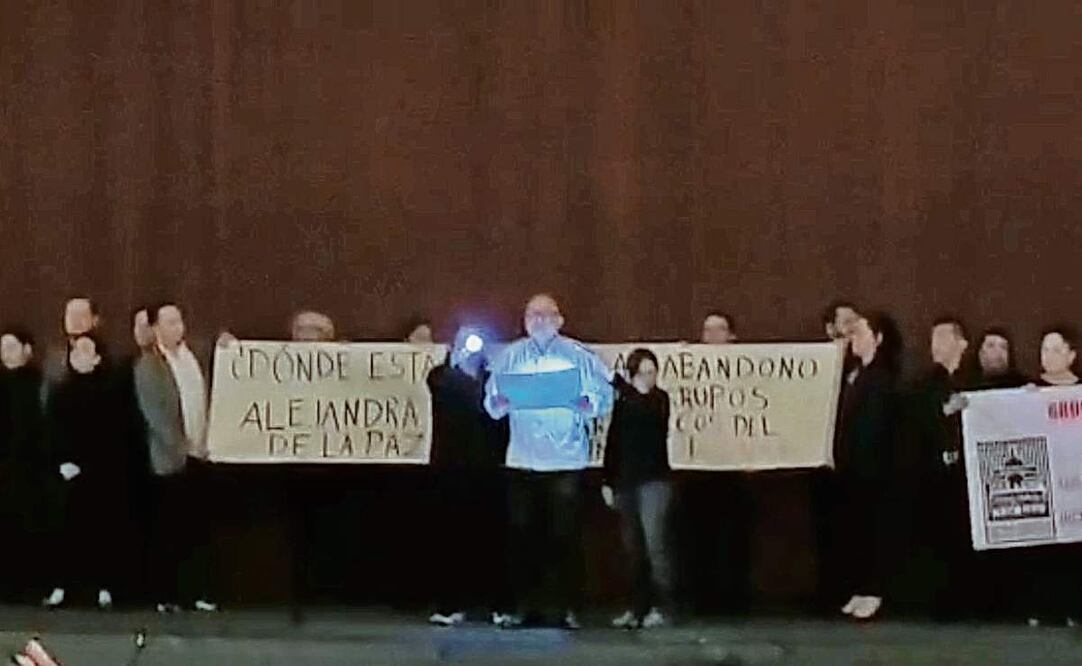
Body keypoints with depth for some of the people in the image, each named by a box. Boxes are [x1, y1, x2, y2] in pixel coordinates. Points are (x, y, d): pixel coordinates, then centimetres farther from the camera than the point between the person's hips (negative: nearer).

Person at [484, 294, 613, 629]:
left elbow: (604, 397, 0)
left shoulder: (578, 355, 3)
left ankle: (567, 607, 4)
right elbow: (491, 402, 8)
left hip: (566, 460, -2)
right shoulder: (510, 356, 10)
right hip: (522, 460, 2)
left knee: (565, 535, -2)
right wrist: (500, 403, -14)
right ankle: (523, 605, 9)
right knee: (522, 534, 1)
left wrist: (584, 404, -20)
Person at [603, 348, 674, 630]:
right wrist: (608, 482, 8)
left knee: (654, 543, -12)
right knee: (632, 549, 7)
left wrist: (617, 382, -25)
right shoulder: (622, 403, 11)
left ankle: (661, 608, -9)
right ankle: (638, 609, 12)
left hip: (654, 480, -5)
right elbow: (612, 444, 13)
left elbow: (645, 411, -22)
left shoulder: (660, 399, 1)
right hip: (626, 481, 5)